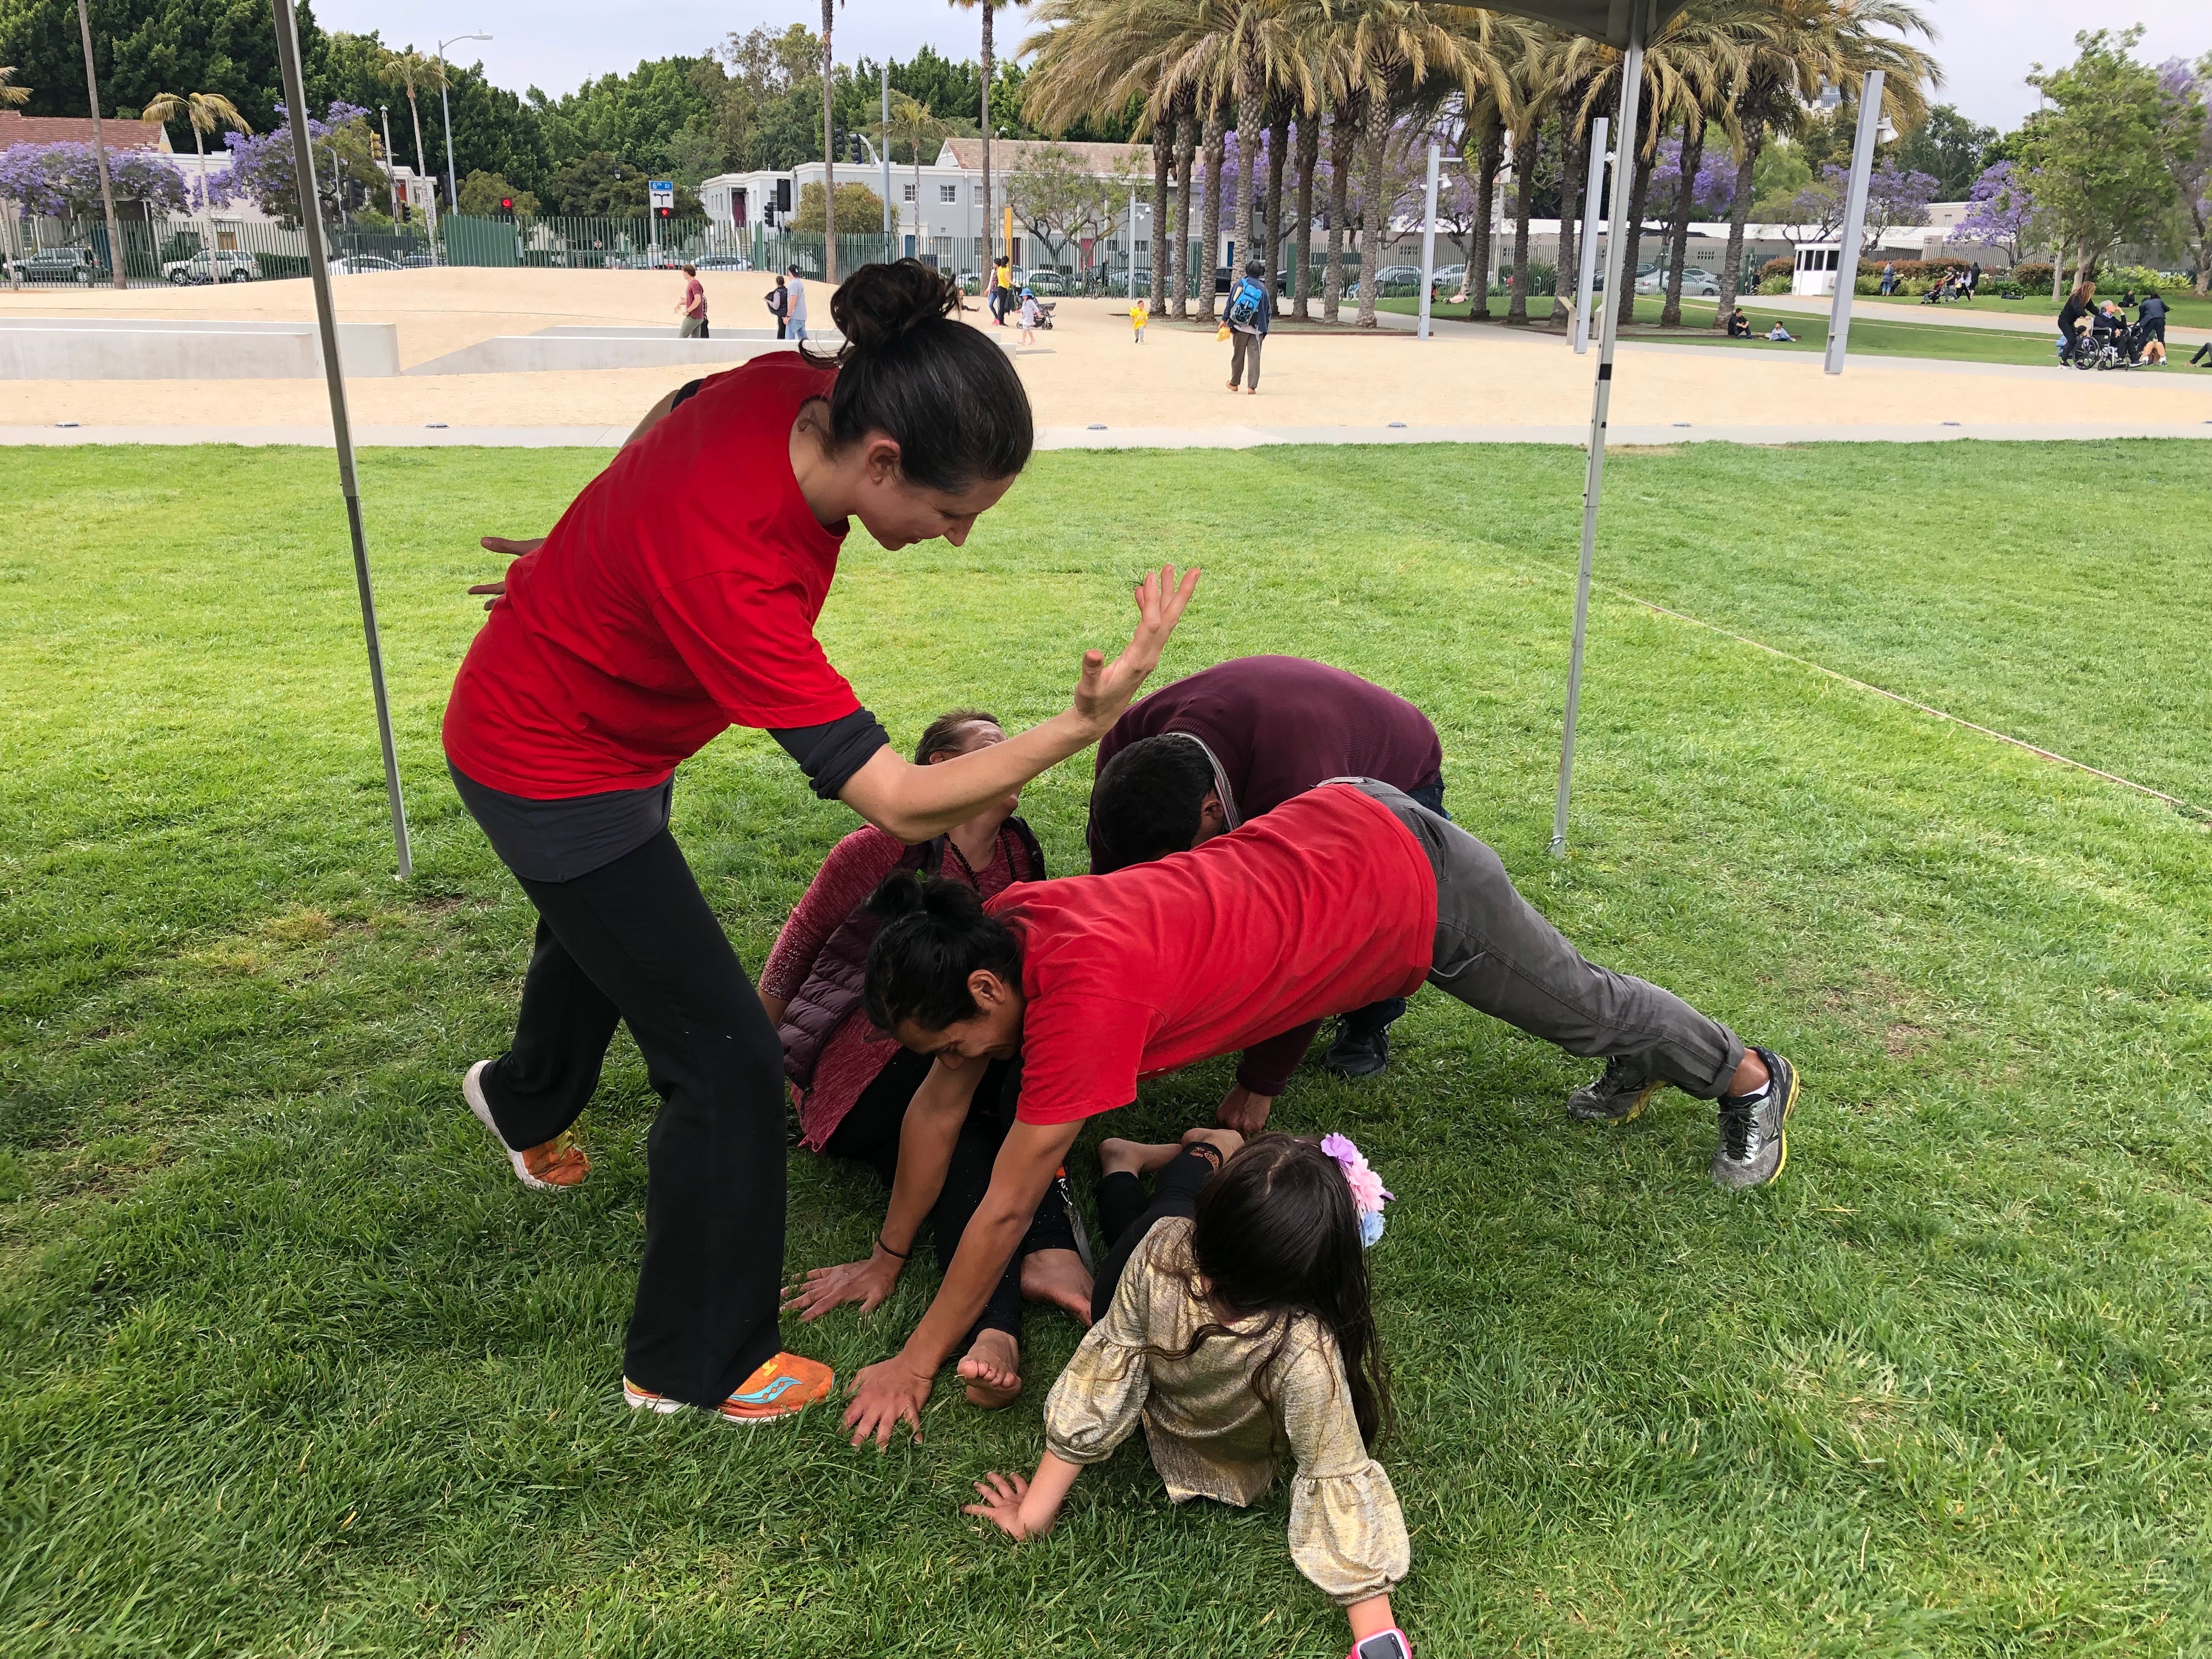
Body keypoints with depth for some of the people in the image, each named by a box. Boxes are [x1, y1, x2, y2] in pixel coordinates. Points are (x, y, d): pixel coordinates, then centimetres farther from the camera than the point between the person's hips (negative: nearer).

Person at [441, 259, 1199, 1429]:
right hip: (550, 773, -9)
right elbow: (901, 804, -40)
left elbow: (670, 414, 4)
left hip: (587, 705, 9)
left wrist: (595, 548, 17)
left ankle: (524, 1101, 70)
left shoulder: (796, 390, -21)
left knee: (602, 926, 35)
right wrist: (1086, 723, -42)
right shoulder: (727, 568, -44)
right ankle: (692, 1367, 17)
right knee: (727, 1064, -5)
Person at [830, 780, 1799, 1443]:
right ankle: (1641, 1064, 60)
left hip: (1410, 879, -6)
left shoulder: (1083, 991, -36)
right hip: (1339, 828, 6)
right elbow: (936, 1106, -2)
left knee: (1575, 1005, 20)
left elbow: (1007, 1209, -30)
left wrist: (918, 1362, -21)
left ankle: (1748, 1079, 48)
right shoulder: (994, 931, -13)